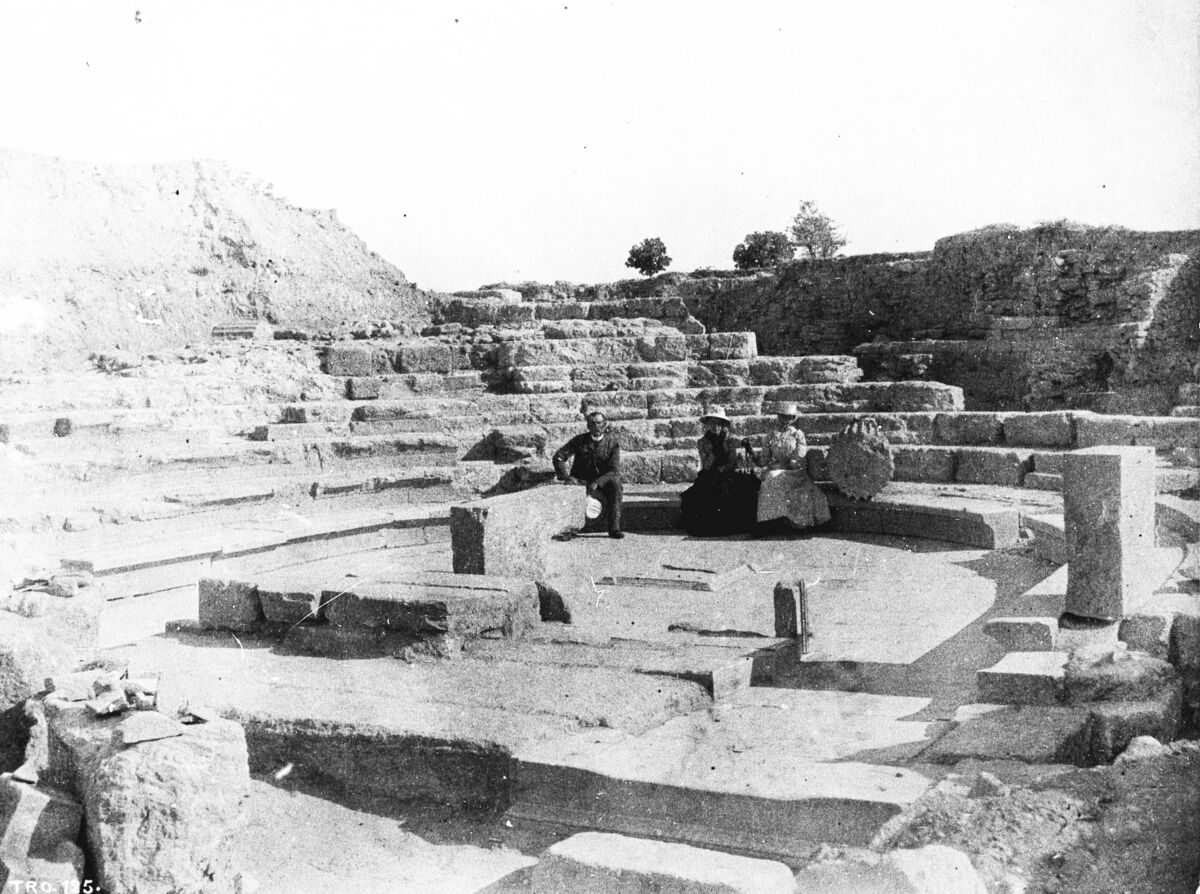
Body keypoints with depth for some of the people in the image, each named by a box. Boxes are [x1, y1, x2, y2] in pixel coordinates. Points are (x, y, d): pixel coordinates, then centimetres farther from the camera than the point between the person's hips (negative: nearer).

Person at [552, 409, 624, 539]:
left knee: (615, 485, -32)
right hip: (580, 482, 1)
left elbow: (614, 470, -13)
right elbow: (558, 456, -2)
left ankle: (614, 528, -30)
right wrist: (566, 477, -16)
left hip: (602, 483, -1)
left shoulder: (612, 442, -5)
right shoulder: (580, 440, -1)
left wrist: (597, 483, -28)